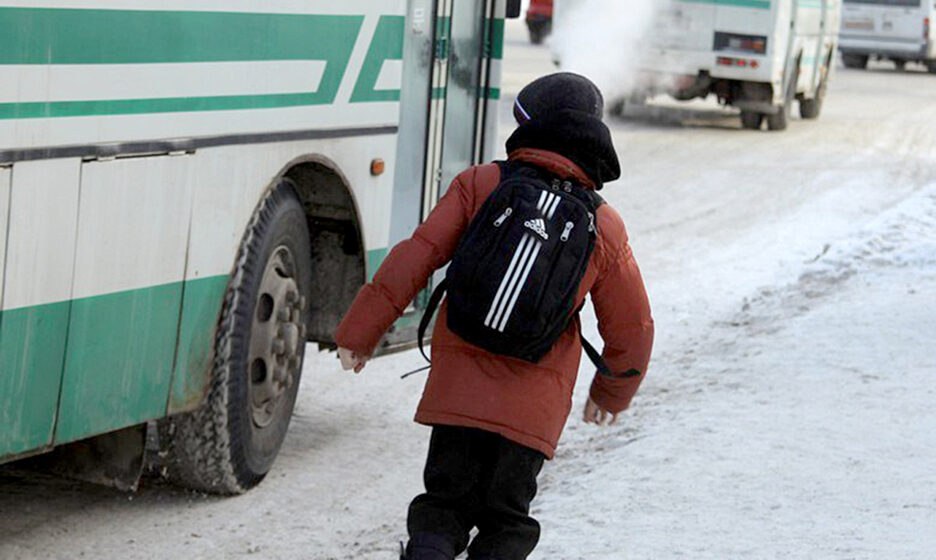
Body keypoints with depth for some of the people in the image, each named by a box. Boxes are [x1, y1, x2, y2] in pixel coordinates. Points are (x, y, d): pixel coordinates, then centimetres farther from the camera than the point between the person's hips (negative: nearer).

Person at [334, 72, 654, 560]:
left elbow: (415, 258, -6)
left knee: (444, 503, 13)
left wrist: (360, 332, 1)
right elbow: (631, 330, 7)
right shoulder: (605, 229, 1)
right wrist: (612, 393, 26)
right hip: (535, 406, 0)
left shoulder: (479, 185, -2)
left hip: (457, 390, 0)